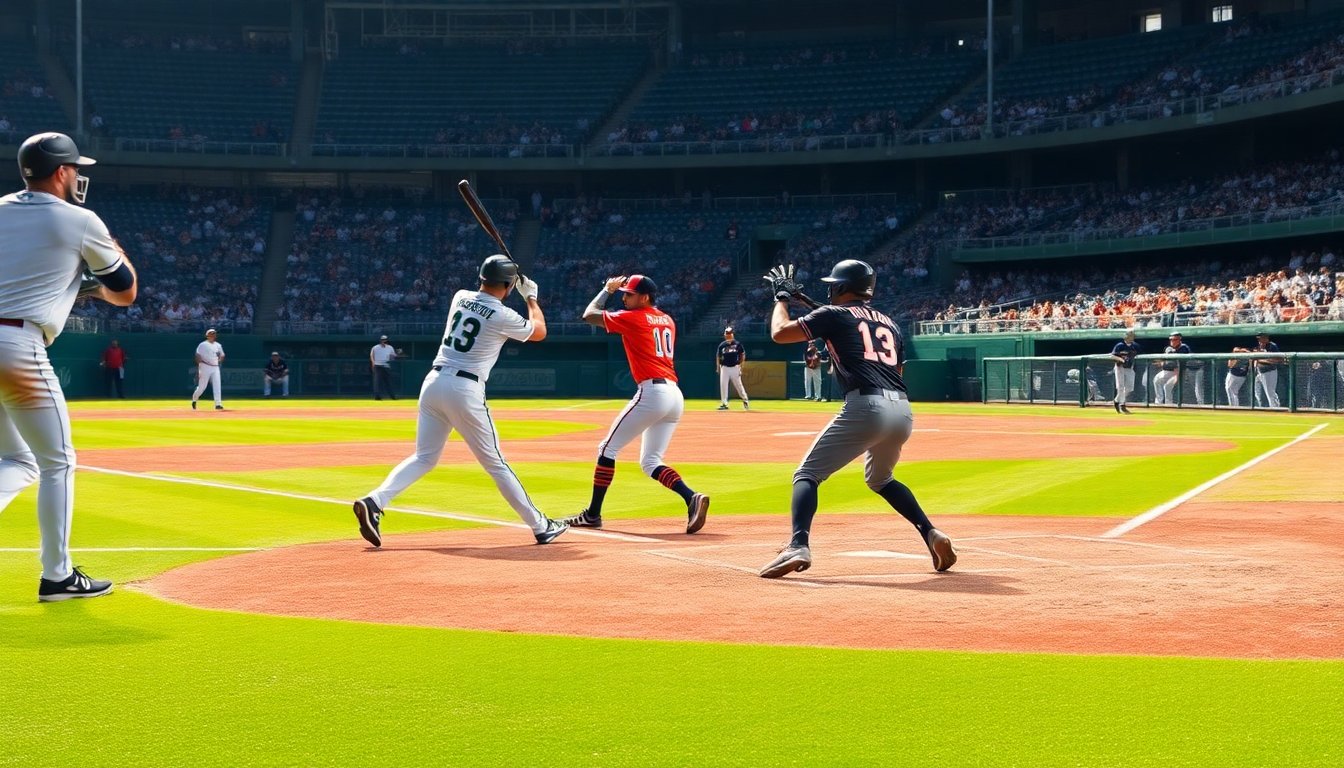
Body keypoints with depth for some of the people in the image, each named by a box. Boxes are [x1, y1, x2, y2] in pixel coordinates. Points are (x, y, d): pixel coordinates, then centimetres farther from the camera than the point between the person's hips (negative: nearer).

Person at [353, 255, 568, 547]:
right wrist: (531, 297, 25)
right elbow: (539, 331, 12)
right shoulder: (503, 317, -7)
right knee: (495, 463, 5)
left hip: (433, 381, 5)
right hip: (465, 390, -5)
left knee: (425, 457, 12)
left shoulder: (460, 297, 9)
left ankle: (374, 502, -8)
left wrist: (514, 284, 34)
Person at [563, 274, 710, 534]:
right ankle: (692, 497, -10)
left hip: (652, 391, -8)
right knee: (650, 461, 13)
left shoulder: (631, 318, -2)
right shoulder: (668, 320, 18)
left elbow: (589, 315, 8)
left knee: (608, 448, 4)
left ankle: (592, 514, 5)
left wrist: (607, 290, 21)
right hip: (675, 395, 8)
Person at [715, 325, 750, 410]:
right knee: (723, 385, -4)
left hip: (735, 367, -2)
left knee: (738, 385, 4)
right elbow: (718, 356, 11)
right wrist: (718, 367, 3)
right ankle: (724, 403, 1)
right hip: (724, 368, 2)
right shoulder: (722, 345, 4)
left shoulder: (737, 344, -1)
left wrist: (741, 365, -3)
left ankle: (745, 400, 23)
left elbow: (743, 355, 4)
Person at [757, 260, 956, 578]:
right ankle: (932, 535, 17)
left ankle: (798, 546, -23)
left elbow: (780, 333, 7)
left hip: (865, 406, -6)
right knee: (879, 478, 32)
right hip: (903, 411, 6)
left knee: (806, 474, 1)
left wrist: (781, 298, 25)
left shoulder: (834, 315, 9)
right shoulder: (888, 323, 26)